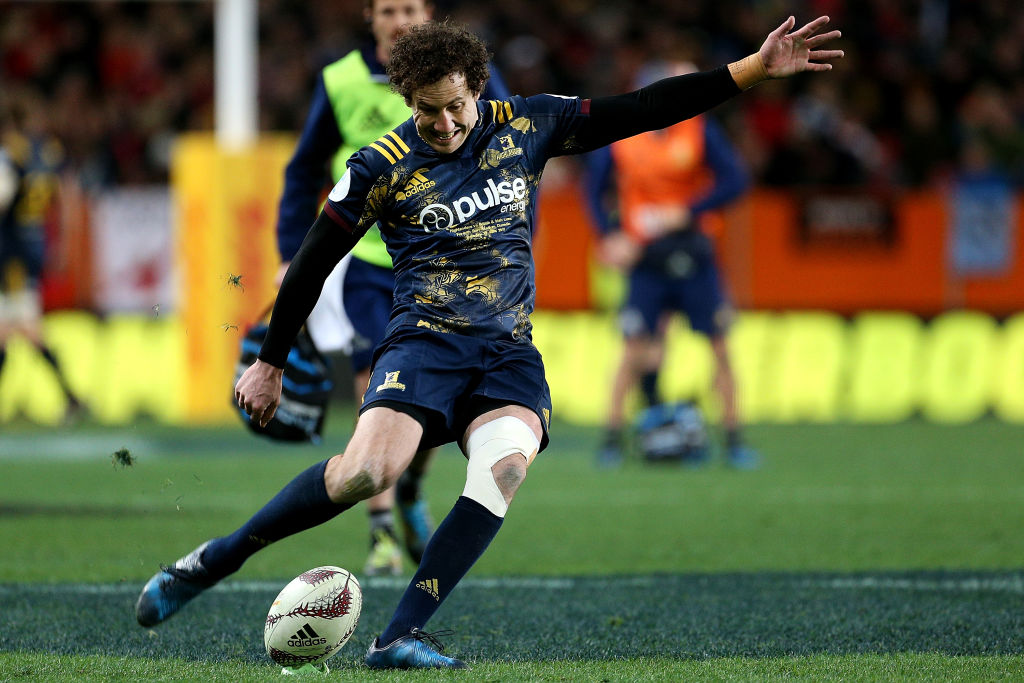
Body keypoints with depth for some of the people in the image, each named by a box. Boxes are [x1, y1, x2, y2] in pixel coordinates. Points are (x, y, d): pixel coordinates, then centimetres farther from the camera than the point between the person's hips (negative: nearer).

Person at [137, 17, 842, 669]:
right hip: (425, 340, -3)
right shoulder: (382, 166, -2)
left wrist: (756, 68, 4)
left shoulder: (525, 127, 6)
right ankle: (213, 561, -11)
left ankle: (399, 638, -28)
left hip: (510, 350, 3)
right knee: (369, 471, -28)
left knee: (508, 464, -28)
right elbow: (312, 264, 7)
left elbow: (642, 110, 8)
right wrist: (269, 364, 12)